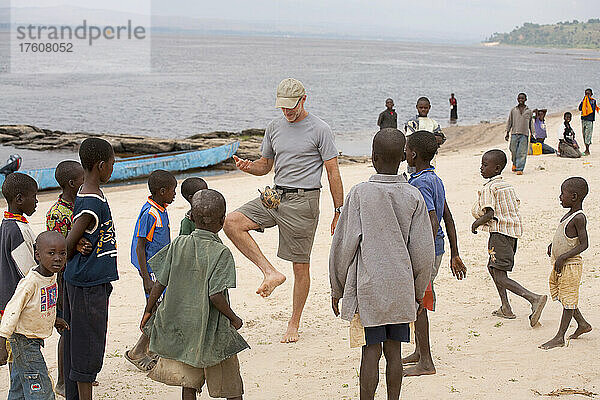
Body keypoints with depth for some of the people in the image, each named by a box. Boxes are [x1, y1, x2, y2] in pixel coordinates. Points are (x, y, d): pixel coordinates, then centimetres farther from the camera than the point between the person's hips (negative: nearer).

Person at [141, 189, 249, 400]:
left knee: (189, 382, 15)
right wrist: (234, 318, -6)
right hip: (211, 329, -5)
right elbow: (215, 295, -22)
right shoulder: (221, 253, -16)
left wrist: (148, 312, 13)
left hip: (179, 324, 5)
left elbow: (160, 283, 0)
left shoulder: (178, 245, -2)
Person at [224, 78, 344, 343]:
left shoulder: (319, 130, -6)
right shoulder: (274, 128, 11)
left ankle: (294, 324, 14)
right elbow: (265, 165, 21)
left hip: (303, 201, -6)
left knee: (301, 266, 1)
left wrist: (339, 212, -7)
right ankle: (271, 273, -13)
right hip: (275, 194, 6)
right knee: (232, 223, -16)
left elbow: (333, 173, -5)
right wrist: (248, 167, -3)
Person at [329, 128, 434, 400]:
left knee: (371, 351, 1)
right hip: (401, 288, 2)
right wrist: (418, 291, 14)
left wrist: (337, 289, 5)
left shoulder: (360, 194, -8)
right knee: (393, 351, 9)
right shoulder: (413, 197, -1)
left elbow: (344, 245, -6)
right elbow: (423, 251, 1)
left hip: (367, 288, -2)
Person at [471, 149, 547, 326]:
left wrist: (476, 224, -2)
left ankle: (534, 298, -23)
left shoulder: (488, 188, -12)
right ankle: (505, 308, 22)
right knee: (492, 267, 22)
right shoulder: (507, 186, 14)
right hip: (513, 230, 10)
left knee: (500, 277, -9)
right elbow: (516, 204, 15)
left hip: (500, 232, -10)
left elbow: (489, 214, -19)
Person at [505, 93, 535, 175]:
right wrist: (507, 133, 7)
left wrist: (533, 134, 9)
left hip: (524, 134, -1)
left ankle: (519, 169, -8)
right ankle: (515, 163, 29)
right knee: (514, 151, 2)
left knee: (522, 153, -8)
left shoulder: (529, 111, 10)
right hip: (514, 133, 1)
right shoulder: (513, 110, 9)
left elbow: (531, 124, 14)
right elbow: (509, 122, 11)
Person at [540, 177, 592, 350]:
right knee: (558, 293, 18)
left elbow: (584, 244, -22)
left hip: (571, 264, -10)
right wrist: (554, 245, 14)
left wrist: (563, 257, -25)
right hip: (559, 264, 10)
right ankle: (582, 324, 30)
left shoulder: (579, 218, -19)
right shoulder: (570, 214, 8)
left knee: (568, 299, -1)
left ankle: (560, 337, 3)